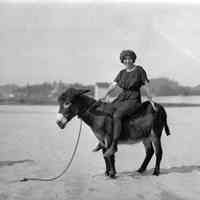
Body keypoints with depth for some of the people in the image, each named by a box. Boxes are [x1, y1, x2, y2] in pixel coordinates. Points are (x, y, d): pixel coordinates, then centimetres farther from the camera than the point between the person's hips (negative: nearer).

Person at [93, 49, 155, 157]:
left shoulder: (139, 70, -2)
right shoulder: (122, 73, 13)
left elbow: (147, 86, -1)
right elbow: (113, 85, 5)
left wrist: (151, 100, -4)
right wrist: (106, 96, -9)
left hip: (133, 100, -7)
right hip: (121, 98, 7)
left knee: (116, 115, -31)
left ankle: (113, 145, -30)